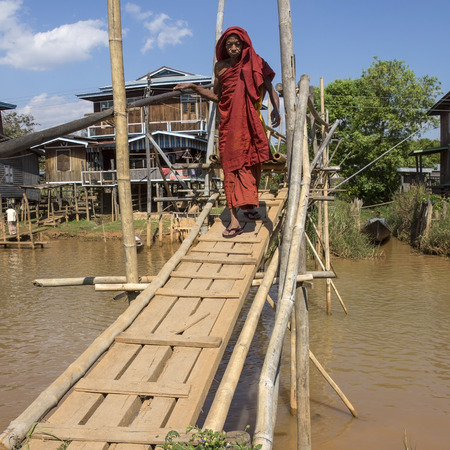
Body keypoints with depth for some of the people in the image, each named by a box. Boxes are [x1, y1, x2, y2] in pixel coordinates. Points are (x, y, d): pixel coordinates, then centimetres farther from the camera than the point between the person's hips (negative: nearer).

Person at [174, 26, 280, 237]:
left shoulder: (255, 64, 2)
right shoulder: (220, 67, 10)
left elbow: (270, 89, -4)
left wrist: (276, 108, -22)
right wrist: (193, 87, 12)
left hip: (250, 122, -1)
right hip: (228, 122, 1)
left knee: (252, 163, 6)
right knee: (231, 167, -6)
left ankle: (250, 204, 29)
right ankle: (234, 219, -8)